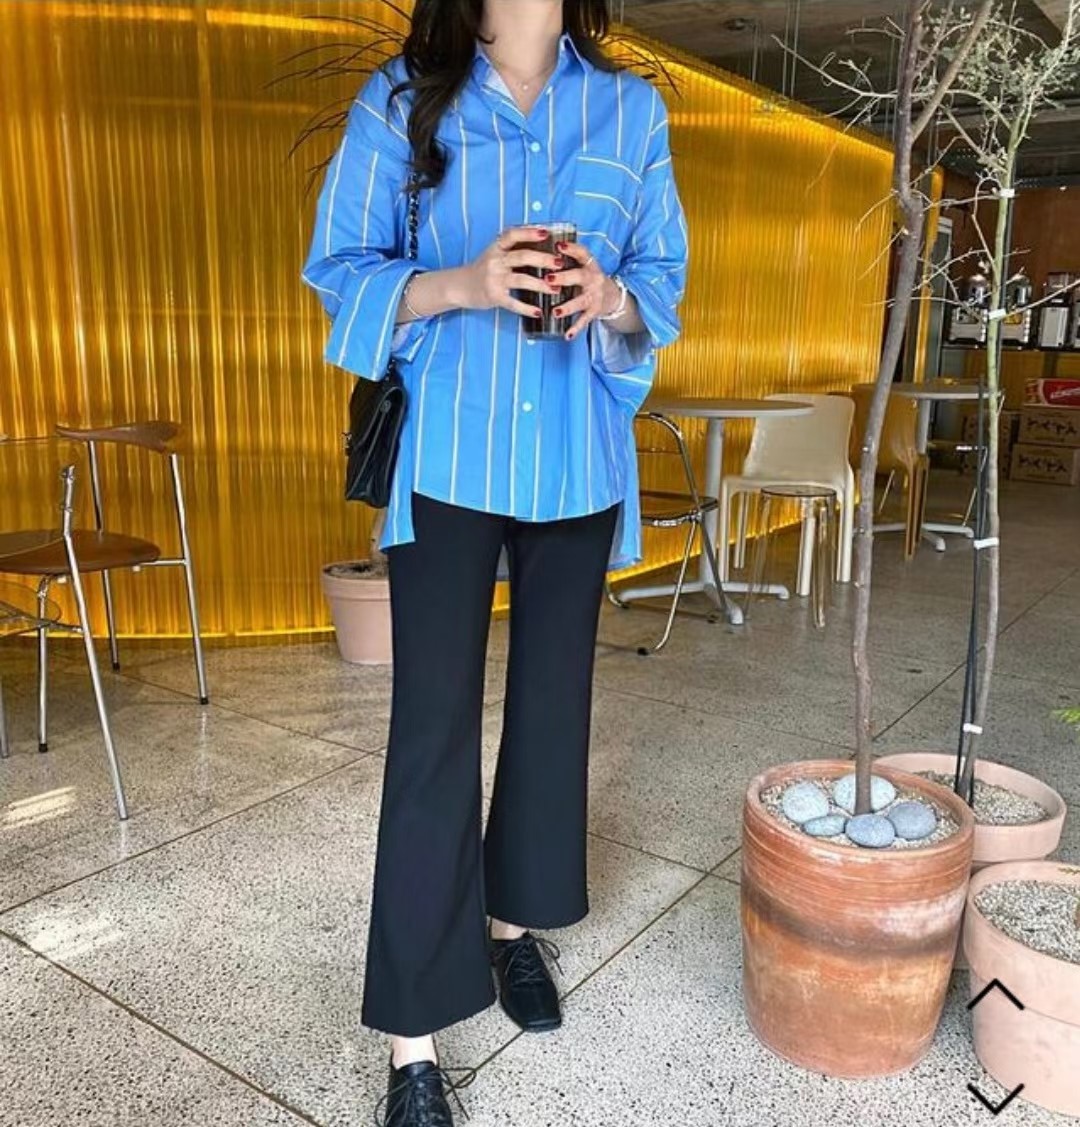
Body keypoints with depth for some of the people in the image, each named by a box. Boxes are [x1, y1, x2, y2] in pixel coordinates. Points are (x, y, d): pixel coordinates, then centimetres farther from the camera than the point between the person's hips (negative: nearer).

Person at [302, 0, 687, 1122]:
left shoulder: (631, 109, 7)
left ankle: (516, 920, 37)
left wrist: (612, 298, -14)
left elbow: (665, 274, 9)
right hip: (447, 459, -3)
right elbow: (340, 268, -1)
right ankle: (413, 1037, 8)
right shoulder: (400, 102, 1)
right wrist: (459, 284, -19)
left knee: (553, 698, 13)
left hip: (576, 460, 4)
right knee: (434, 726, -5)